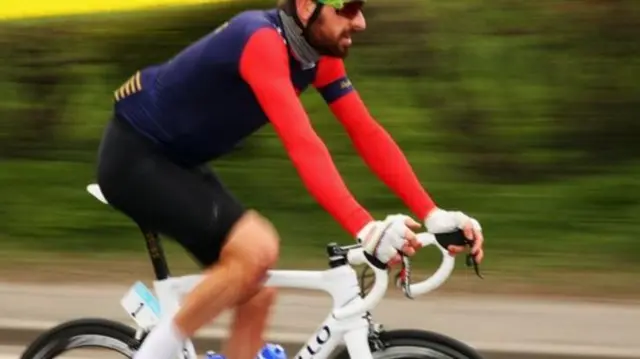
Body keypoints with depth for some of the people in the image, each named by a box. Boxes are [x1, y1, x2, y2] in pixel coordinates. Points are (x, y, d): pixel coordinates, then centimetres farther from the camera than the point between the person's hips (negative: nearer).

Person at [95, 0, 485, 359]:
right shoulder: (262, 41, -30)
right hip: (134, 156, -9)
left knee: (256, 296, 3)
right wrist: (365, 228, -50)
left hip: (179, 162, 9)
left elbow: (367, 133, -5)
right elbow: (301, 143, -41)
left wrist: (433, 214, -14)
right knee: (257, 249, -26)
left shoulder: (318, 55, -3)